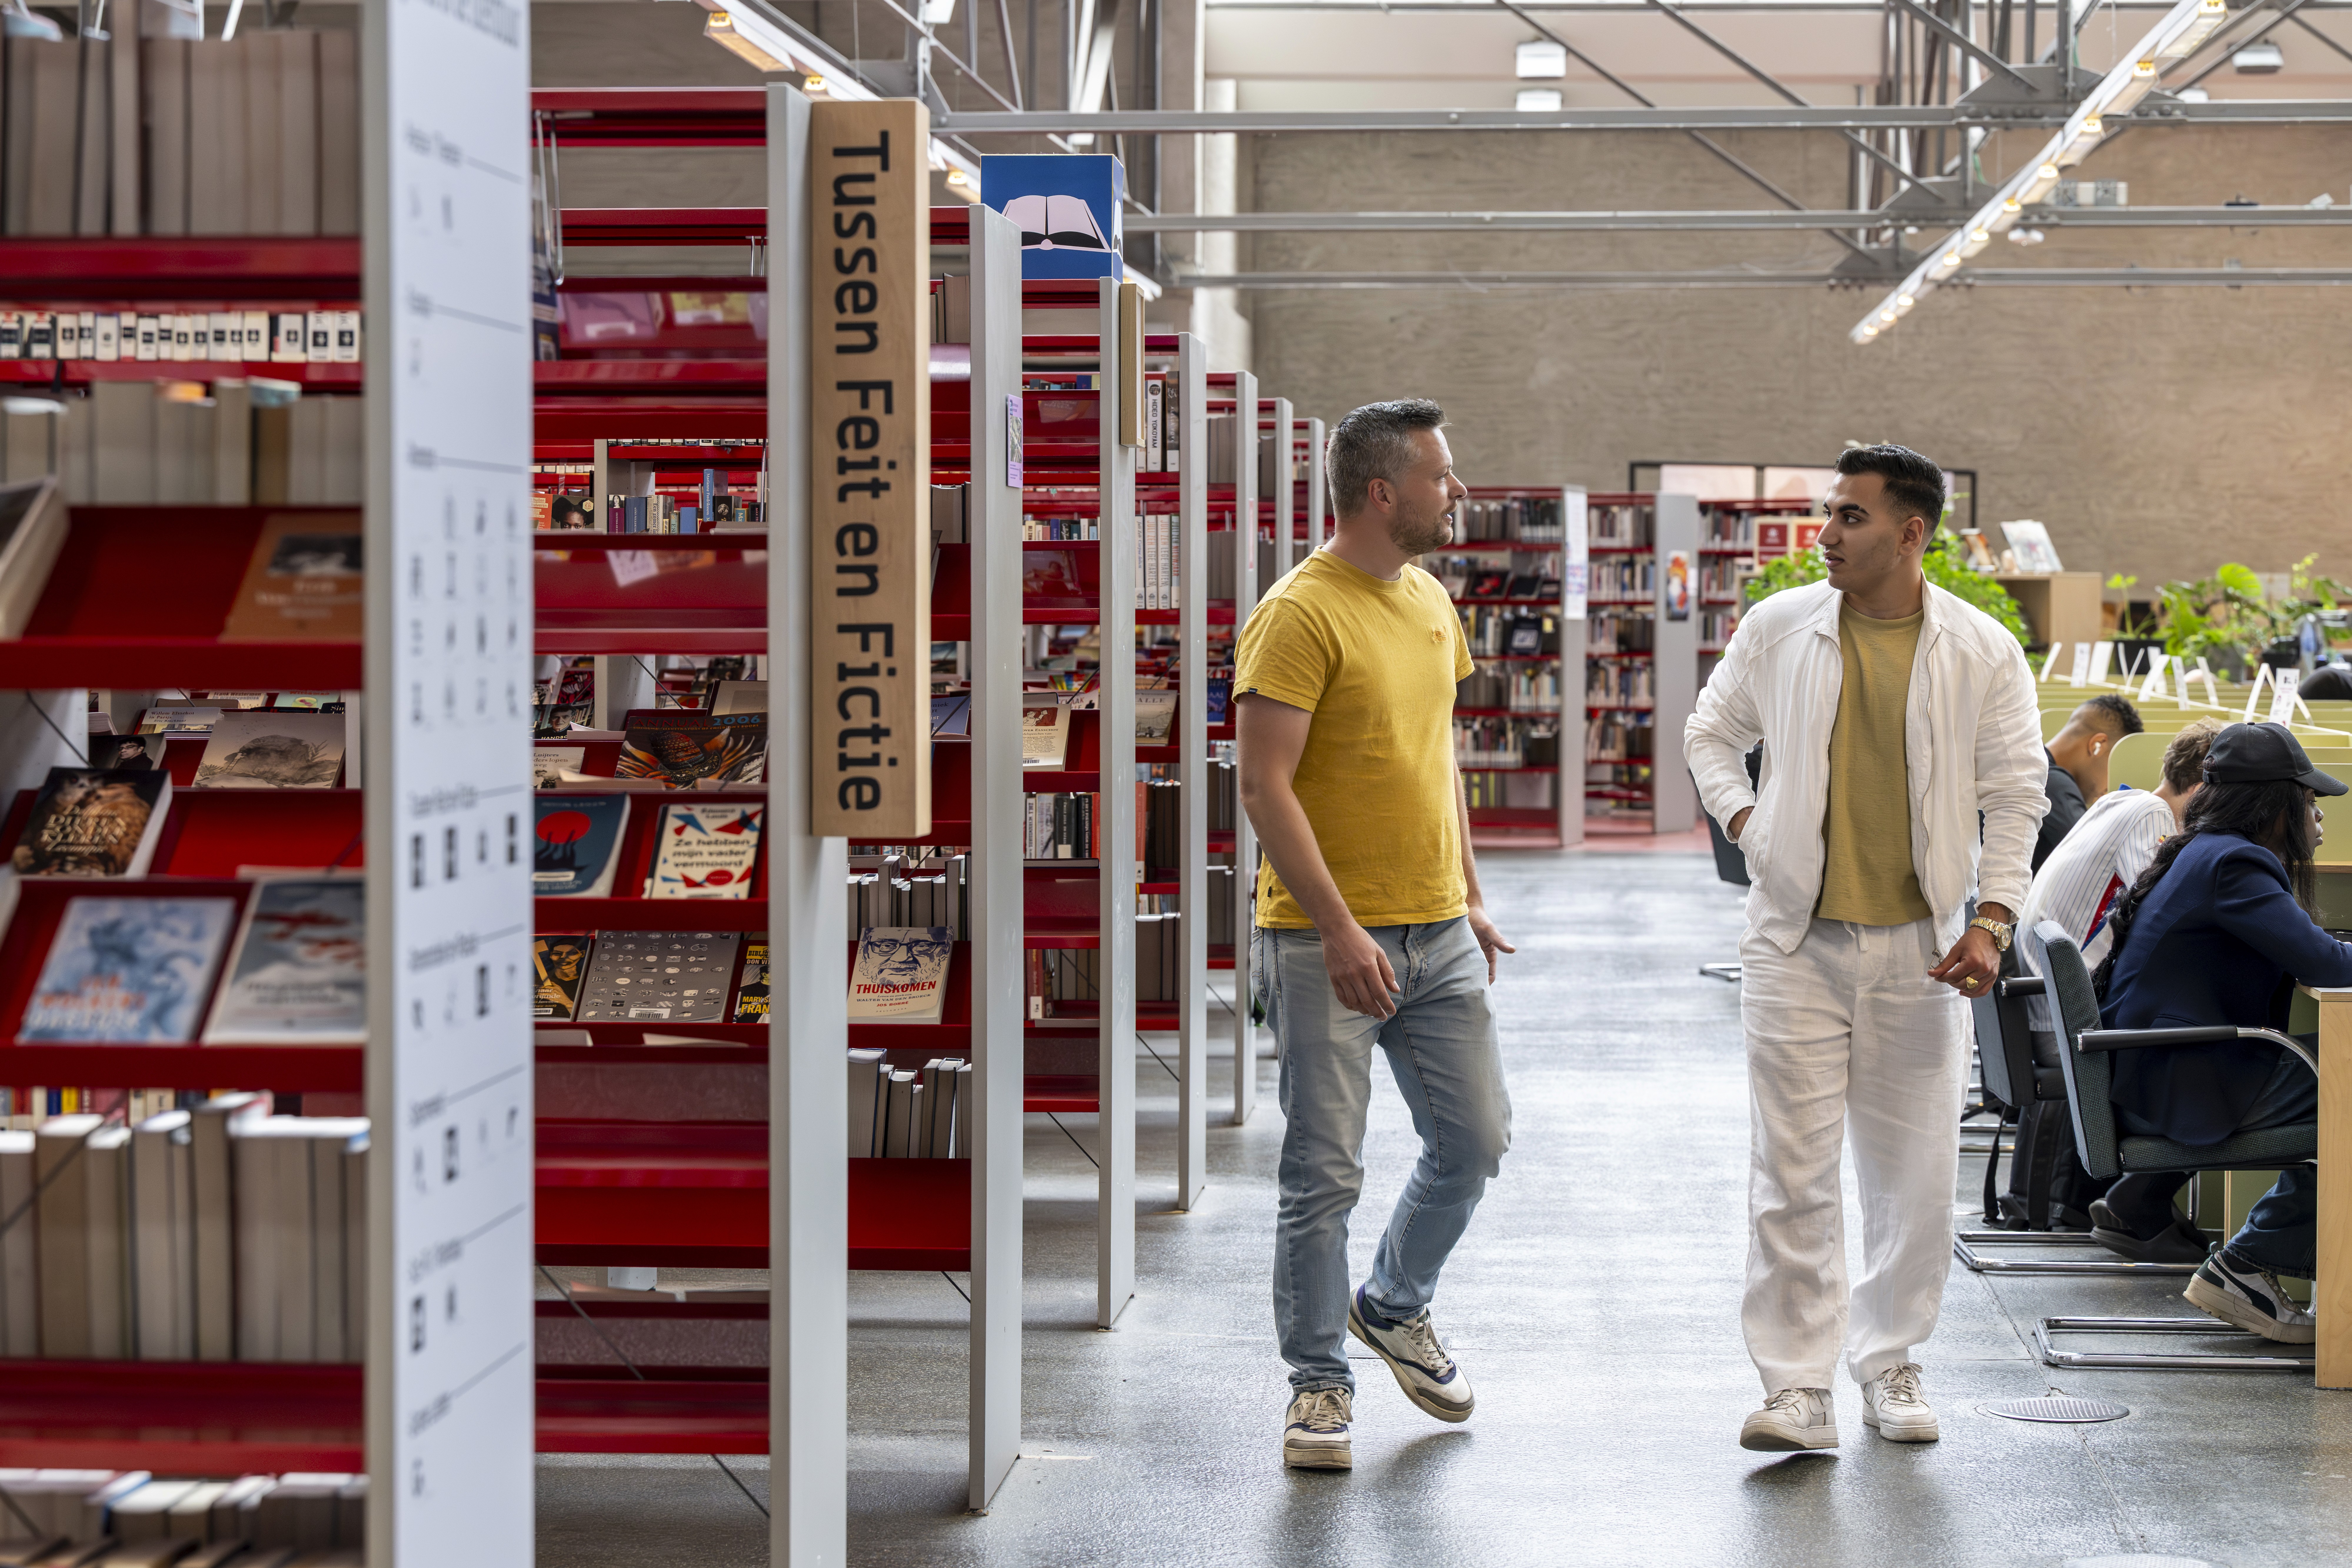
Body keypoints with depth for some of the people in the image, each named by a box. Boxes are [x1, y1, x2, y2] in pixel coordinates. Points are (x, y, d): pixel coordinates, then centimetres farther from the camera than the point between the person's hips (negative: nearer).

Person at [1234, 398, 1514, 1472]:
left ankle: (1395, 1306, 35)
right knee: (1325, 1173, -1)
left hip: (1438, 935, 8)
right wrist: (1338, 928, -23)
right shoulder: (1300, 614, -14)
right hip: (1329, 941, -7)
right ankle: (1320, 1382, 12)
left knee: (1475, 1141, 12)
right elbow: (1266, 788, -18)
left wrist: (1469, 898, 18)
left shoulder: (1431, 604, 12)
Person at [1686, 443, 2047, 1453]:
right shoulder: (1778, 630, 1)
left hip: (1918, 946, 0)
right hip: (1796, 942, 0)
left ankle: (1891, 1362, 24)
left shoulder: (1982, 652, -2)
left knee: (1916, 1170, 7)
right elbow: (1710, 733, 16)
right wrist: (1742, 819, -1)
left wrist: (1990, 922, -6)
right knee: (1792, 1169, -5)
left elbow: (2016, 797, 3)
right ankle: (1798, 1385, -1)